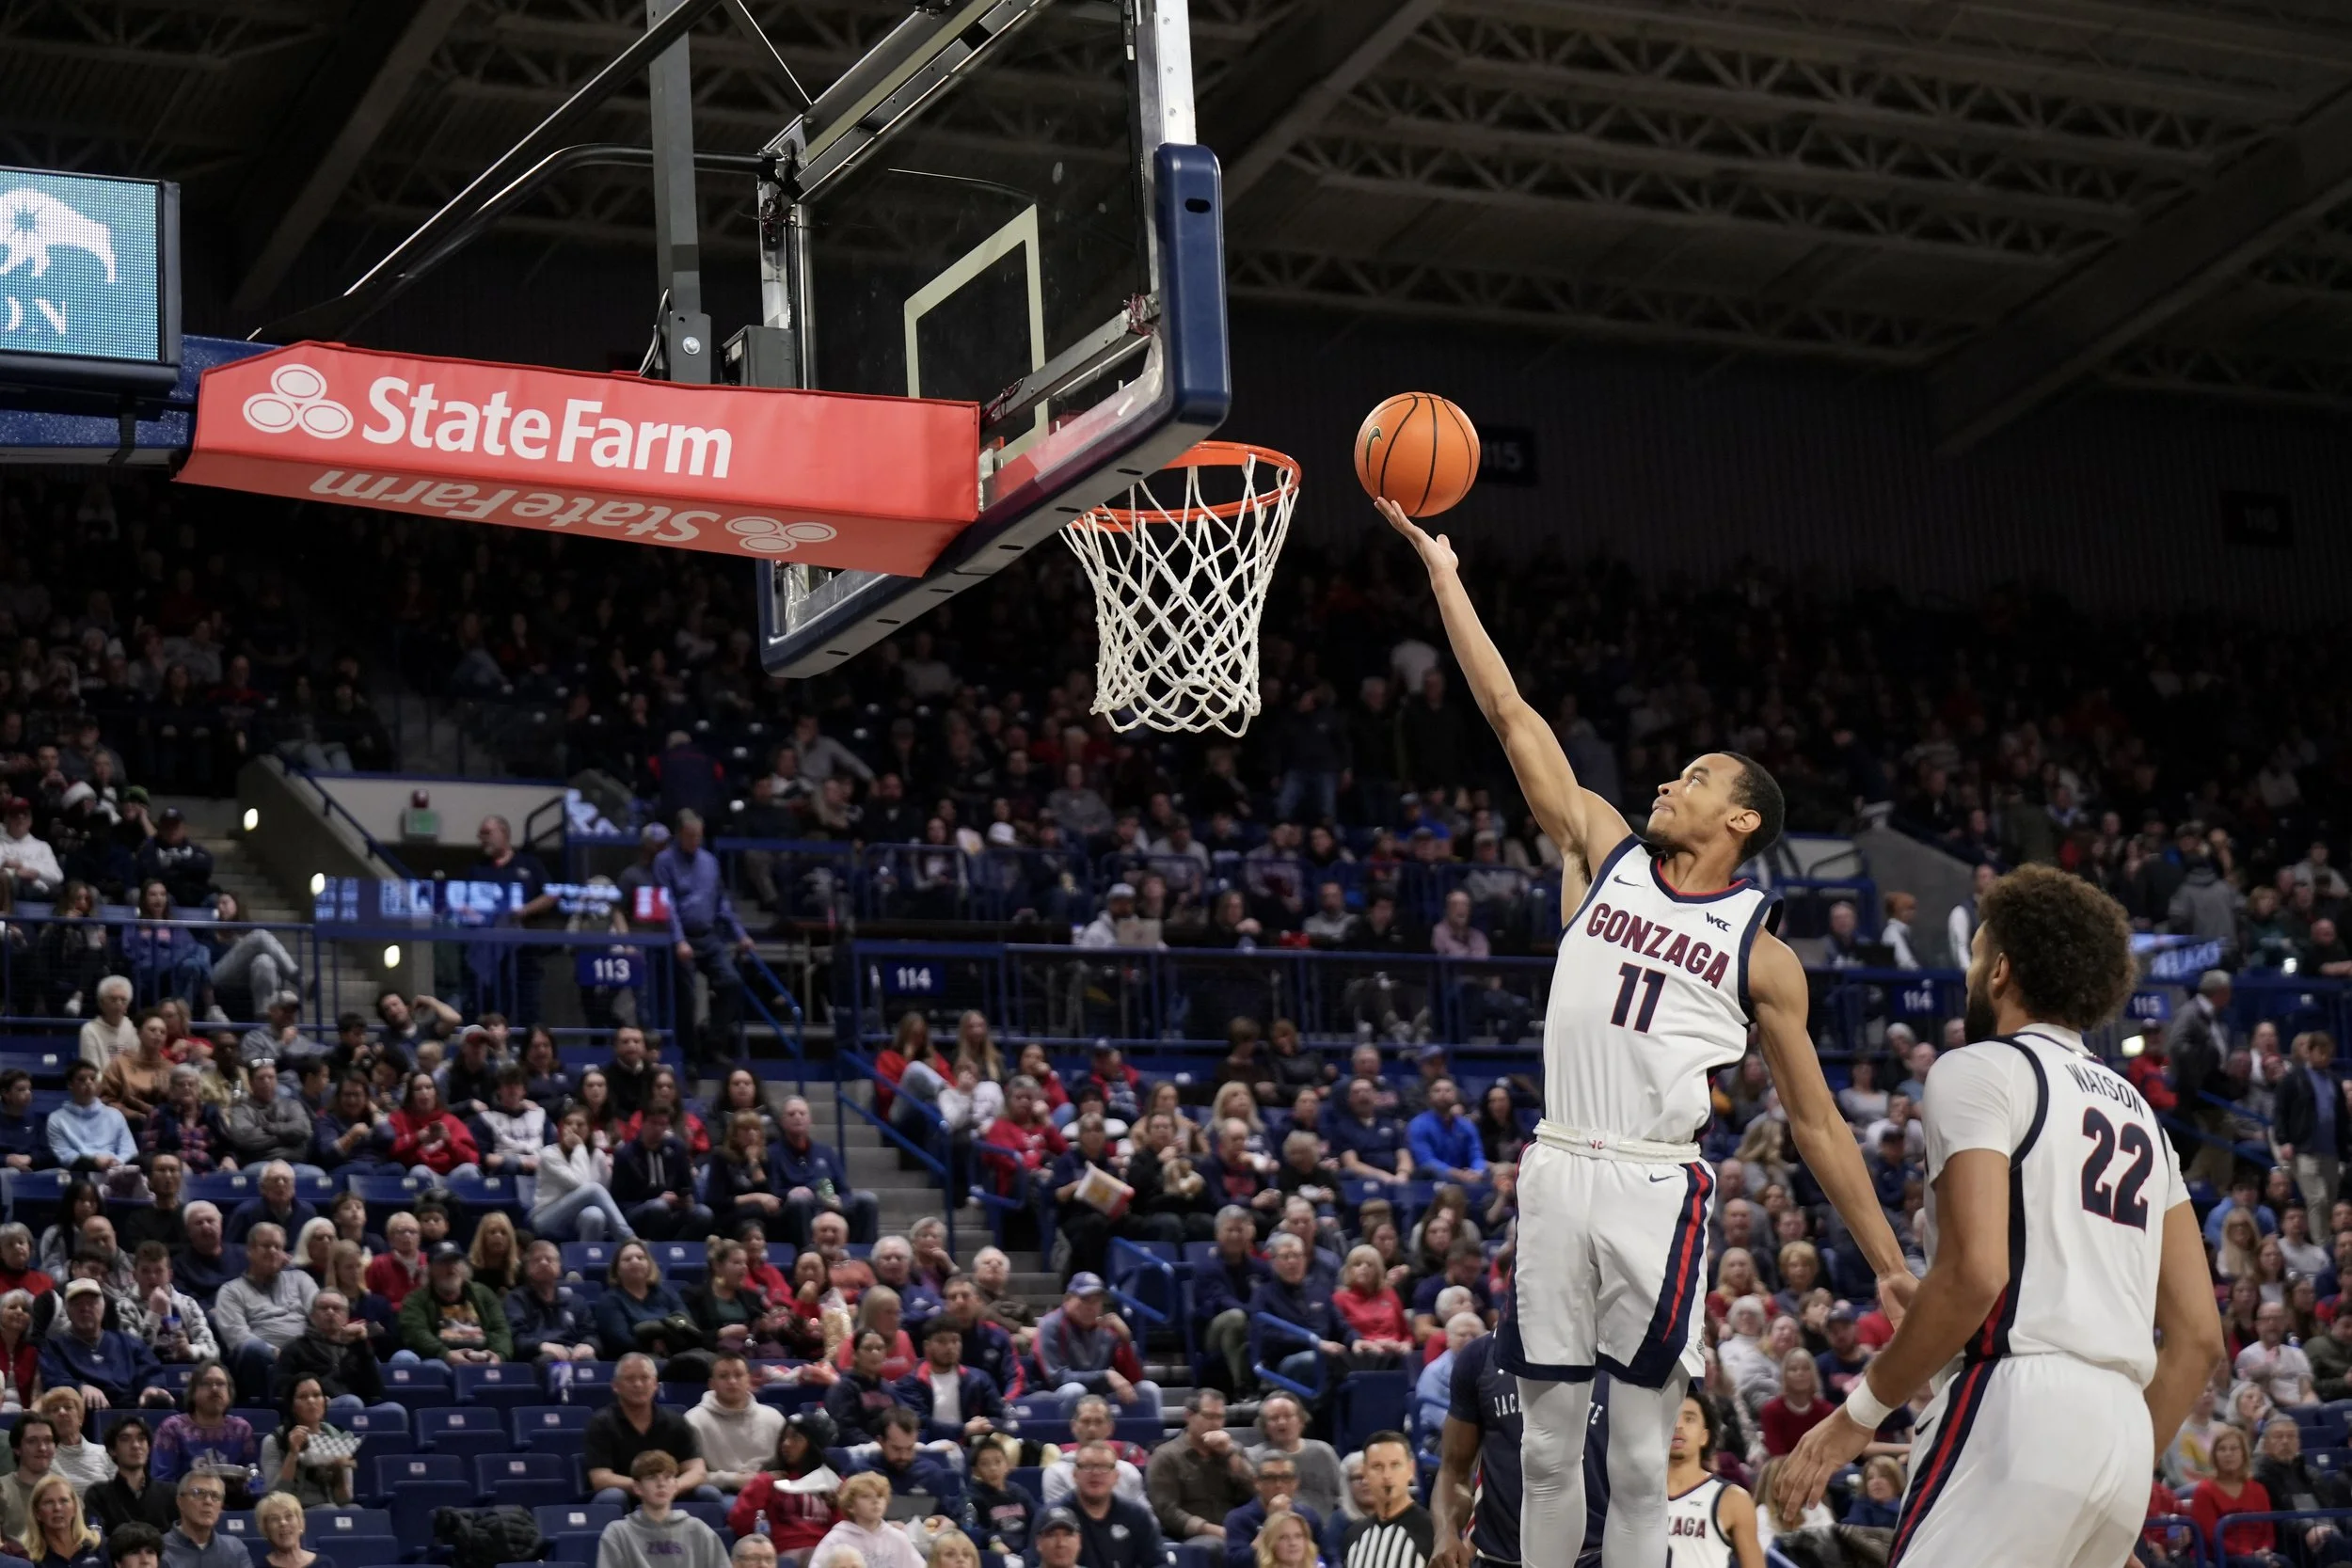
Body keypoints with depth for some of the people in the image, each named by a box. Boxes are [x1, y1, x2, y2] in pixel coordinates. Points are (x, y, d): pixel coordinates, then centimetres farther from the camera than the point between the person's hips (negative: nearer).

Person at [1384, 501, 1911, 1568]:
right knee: (1548, 1448, 5)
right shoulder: (1606, 854, 11)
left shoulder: (1760, 954, 6)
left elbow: (1815, 1123, 8)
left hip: (1658, 1189, -2)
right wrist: (1441, 570, 4)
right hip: (1559, 1171, 2)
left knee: (1640, 1460, -2)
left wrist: (1890, 1266, 4)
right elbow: (1511, 715, 8)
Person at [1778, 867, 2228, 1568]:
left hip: (2019, 1405, -8)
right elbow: (2199, 1338, 19)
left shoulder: (1981, 1070, 1)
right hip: (2123, 1428, 8)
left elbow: (1974, 1273, -15)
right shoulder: (2138, 1111, 24)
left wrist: (1858, 1413, -7)